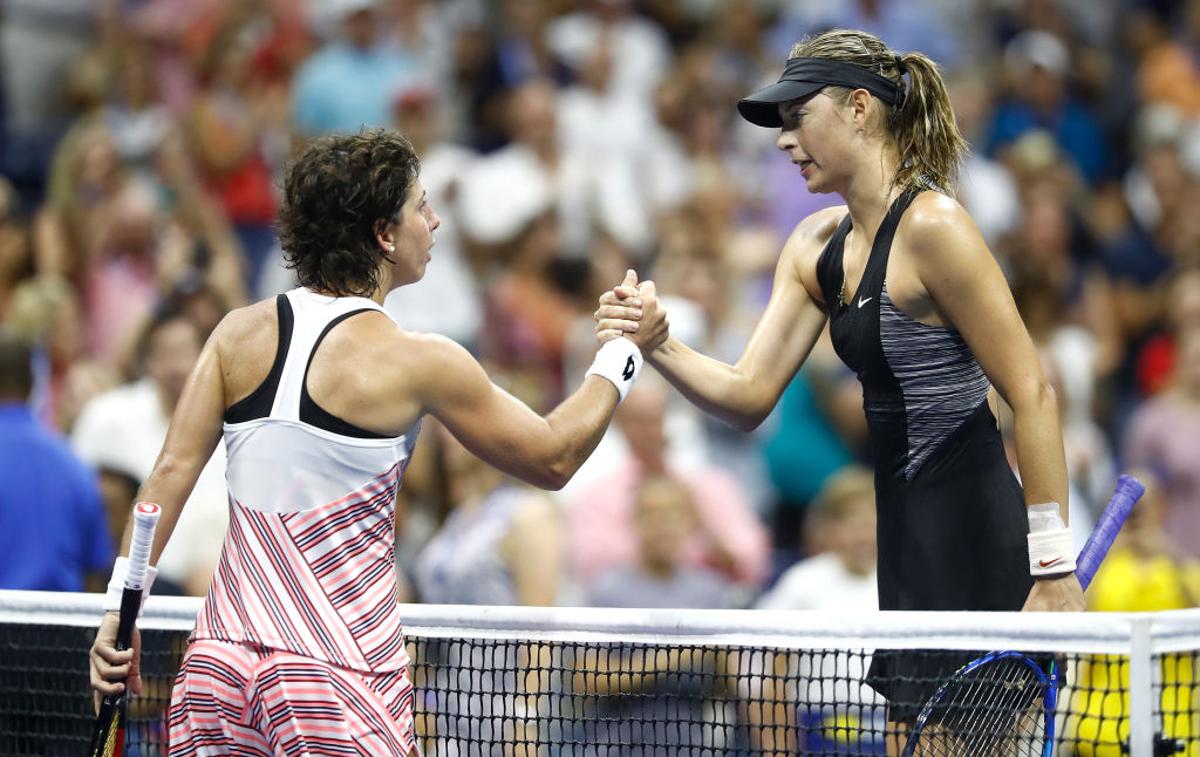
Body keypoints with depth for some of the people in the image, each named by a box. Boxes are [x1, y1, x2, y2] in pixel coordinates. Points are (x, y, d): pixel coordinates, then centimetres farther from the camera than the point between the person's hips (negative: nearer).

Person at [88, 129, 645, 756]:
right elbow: (554, 458, 5)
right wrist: (622, 353, 17)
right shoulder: (417, 362, -6)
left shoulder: (239, 333, 6)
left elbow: (172, 471, 2)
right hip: (340, 674, -5)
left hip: (221, 654, 5)